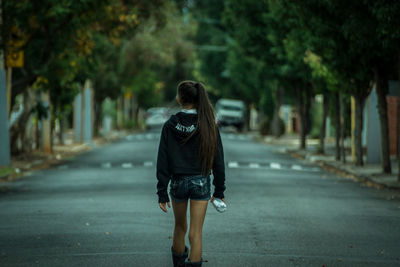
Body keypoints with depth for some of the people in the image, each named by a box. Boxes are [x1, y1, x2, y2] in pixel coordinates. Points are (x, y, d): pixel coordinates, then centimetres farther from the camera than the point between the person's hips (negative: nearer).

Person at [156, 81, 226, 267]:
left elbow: (163, 162, -7)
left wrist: (162, 193, -2)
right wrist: (219, 190, 5)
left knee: (180, 226, 21)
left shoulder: (170, 126, -8)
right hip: (201, 182, -1)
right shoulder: (208, 125, -7)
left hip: (178, 182, 1)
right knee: (196, 233, 0)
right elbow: (218, 160, -4)